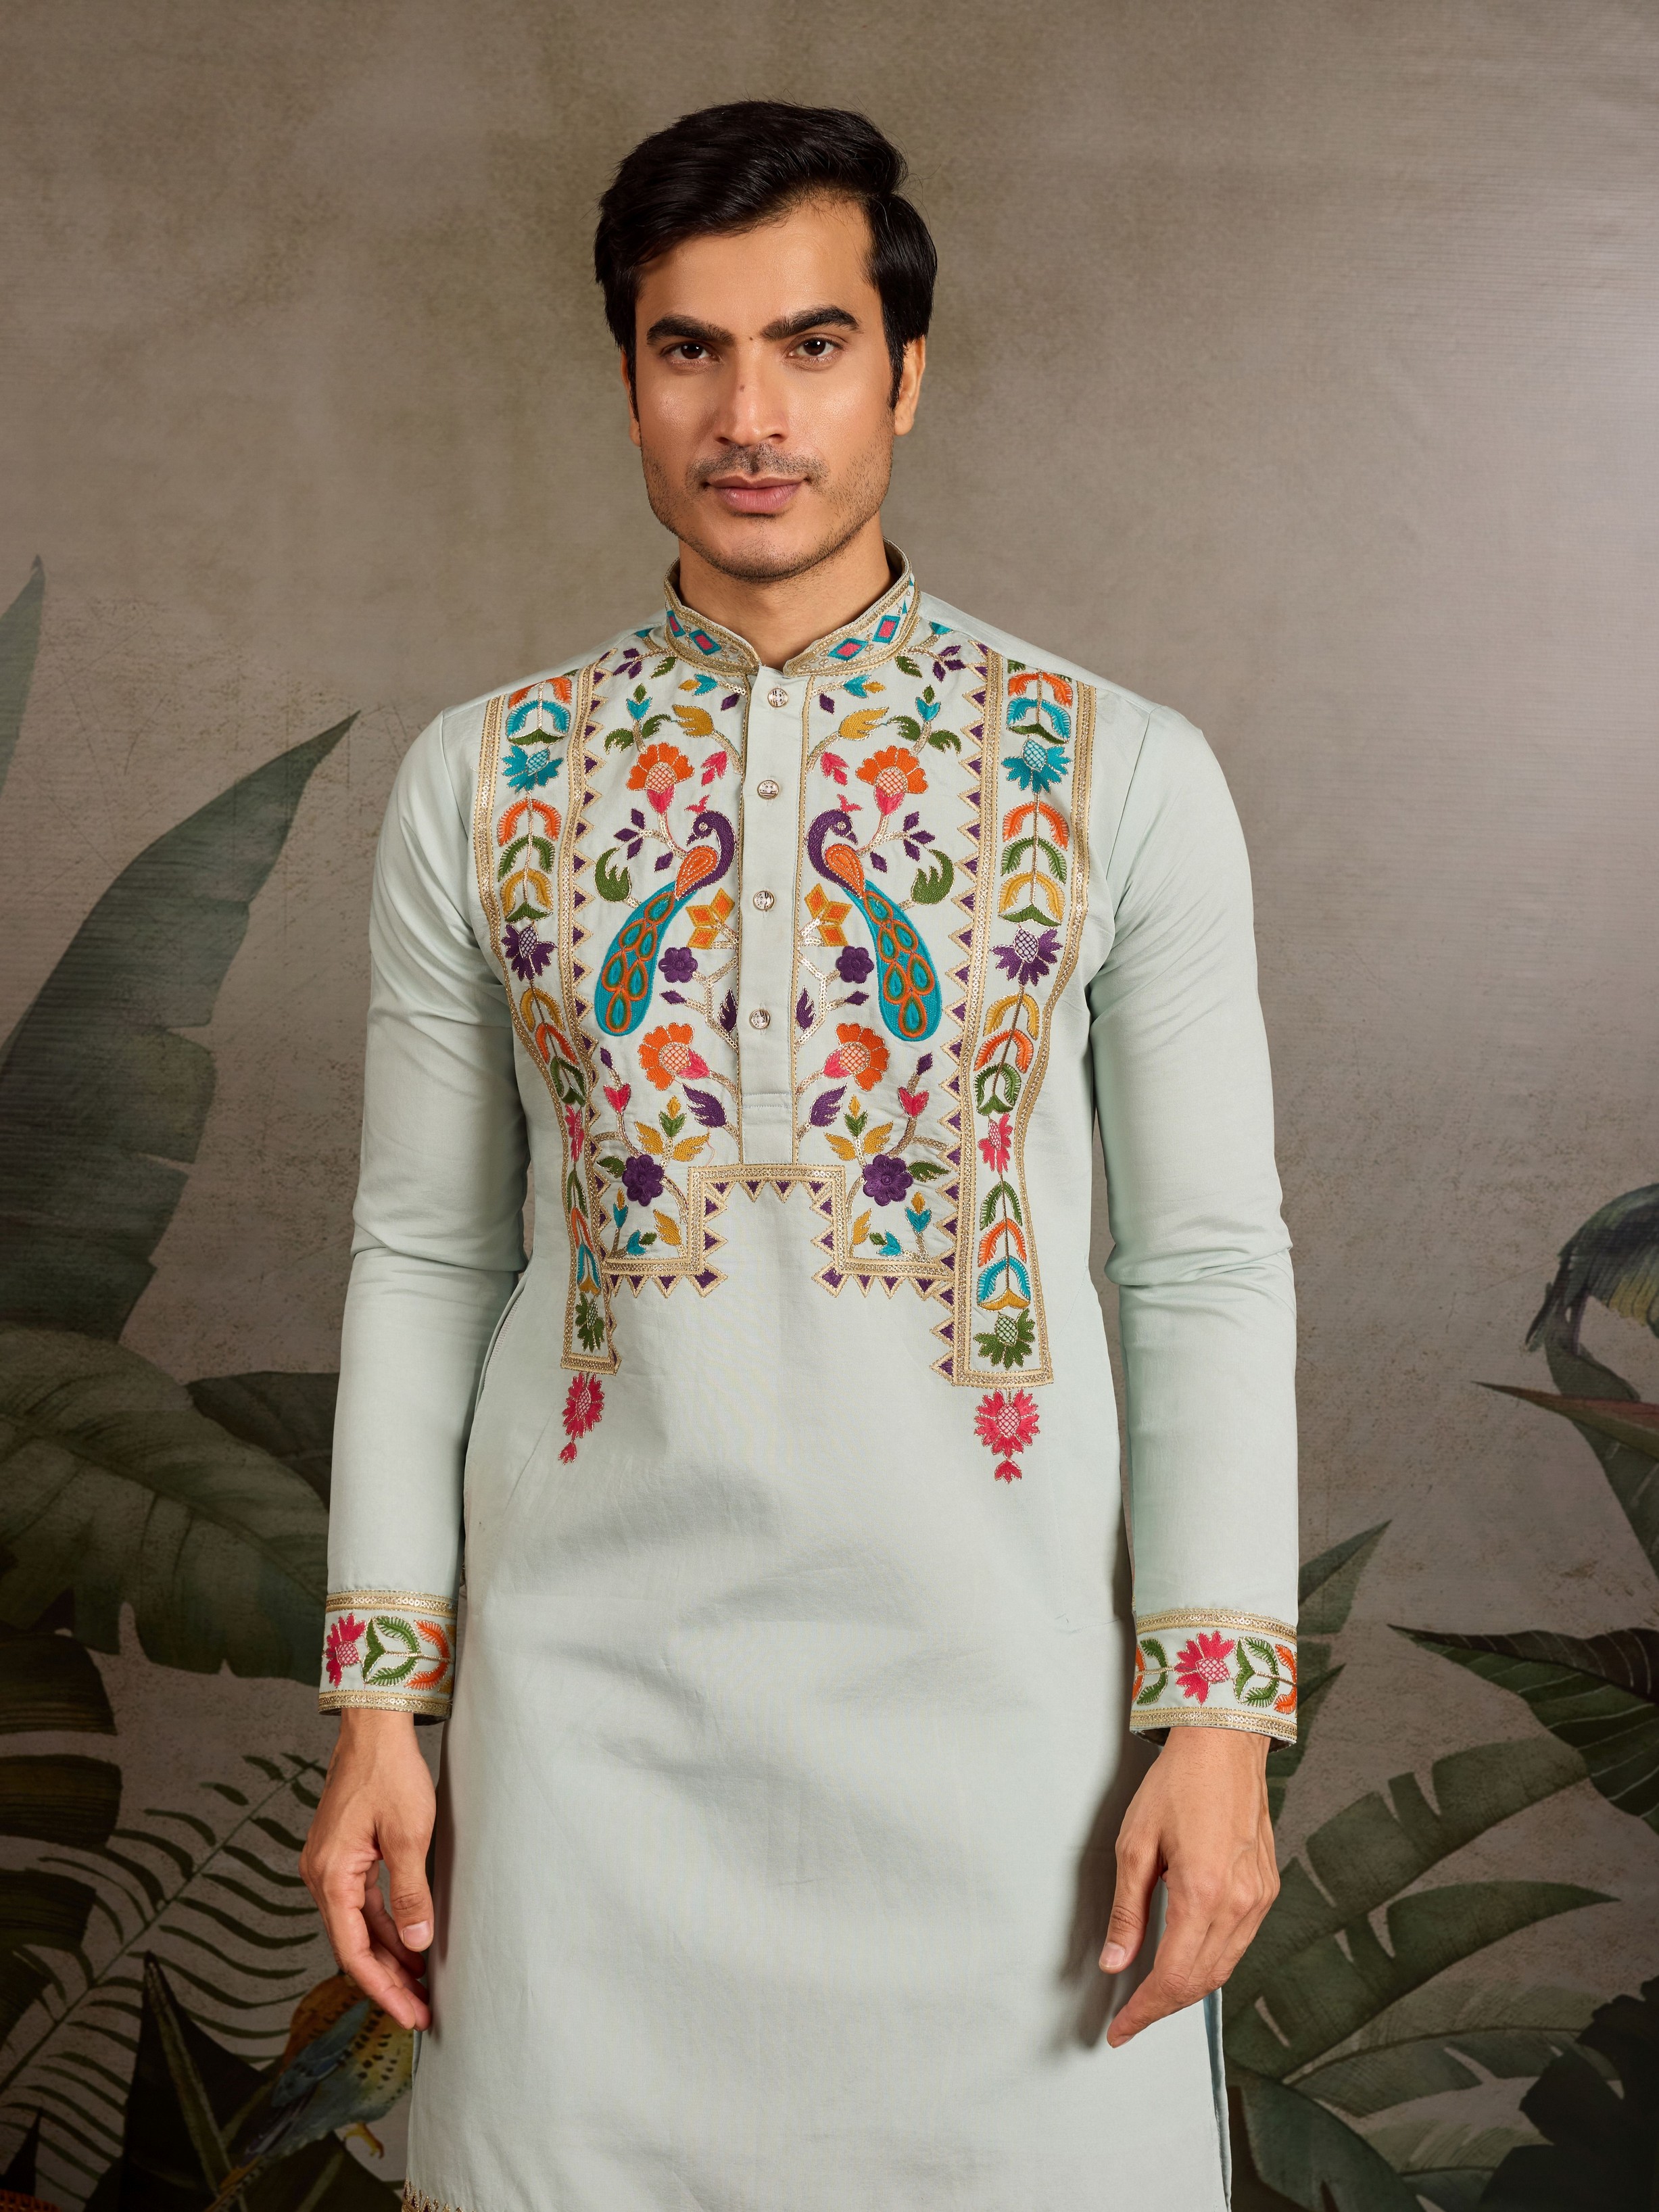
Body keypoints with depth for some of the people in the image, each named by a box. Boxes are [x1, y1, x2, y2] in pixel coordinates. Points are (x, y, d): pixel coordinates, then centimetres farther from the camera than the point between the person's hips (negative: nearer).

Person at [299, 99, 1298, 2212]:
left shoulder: (1122, 773, -2)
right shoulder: (473, 783, 3)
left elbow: (1208, 1265, -1)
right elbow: (425, 1253, 6)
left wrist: (1220, 1718, -7)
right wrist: (378, 1706, 3)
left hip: (995, 1668, -1)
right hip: (588, 1674, 1)